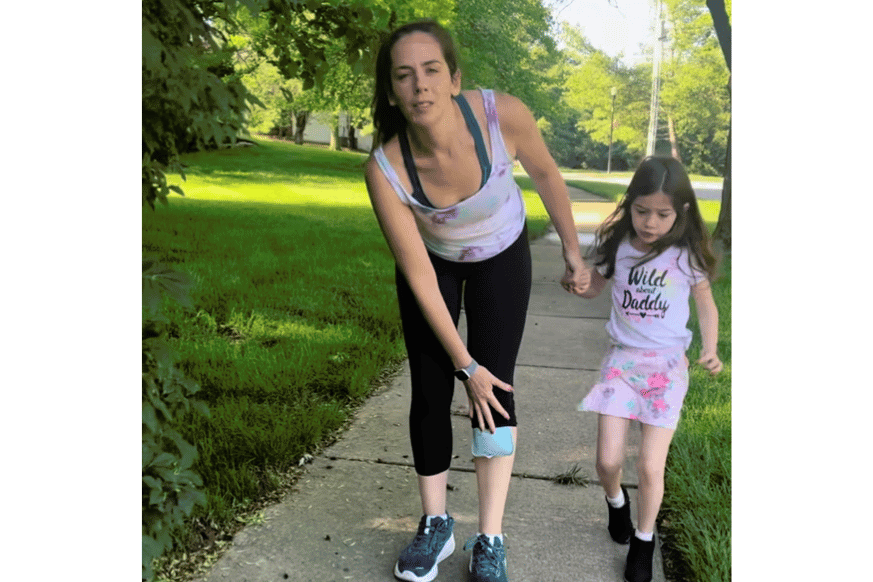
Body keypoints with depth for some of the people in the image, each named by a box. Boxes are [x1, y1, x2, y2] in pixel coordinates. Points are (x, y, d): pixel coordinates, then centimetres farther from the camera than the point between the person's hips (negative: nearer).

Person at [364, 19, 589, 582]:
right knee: (430, 392, -1)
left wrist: (574, 253, -1)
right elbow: (419, 277, -24)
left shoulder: (504, 115, -33)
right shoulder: (385, 169, -32)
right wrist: (465, 365, -19)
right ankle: (435, 525, 20)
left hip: (501, 256, 0)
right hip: (434, 258, 0)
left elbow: (547, 174, -10)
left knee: (496, 386, -9)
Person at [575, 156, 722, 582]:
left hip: (667, 364, -1)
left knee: (650, 466, -3)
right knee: (608, 461, -2)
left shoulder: (687, 255, -8)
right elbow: (593, 287, 13)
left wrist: (710, 349, -12)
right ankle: (615, 500, 35)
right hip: (621, 358, 2)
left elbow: (706, 305, 5)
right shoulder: (617, 246, -4)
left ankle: (644, 539, 25)